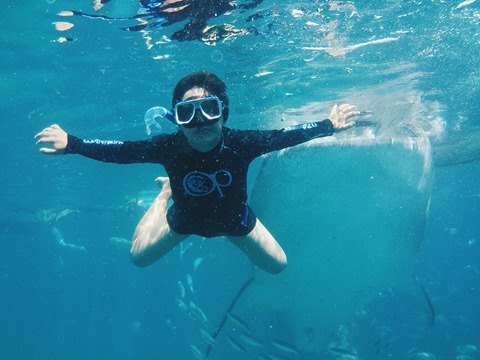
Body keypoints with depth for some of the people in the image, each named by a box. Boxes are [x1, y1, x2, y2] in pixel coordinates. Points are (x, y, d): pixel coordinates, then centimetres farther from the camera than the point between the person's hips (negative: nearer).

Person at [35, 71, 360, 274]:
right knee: (139, 257, 13)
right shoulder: (169, 147, -37)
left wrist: (329, 126, -29)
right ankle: (166, 192, 33)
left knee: (277, 265, 12)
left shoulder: (241, 143, -37)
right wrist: (71, 144, -43)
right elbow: (119, 151, -34)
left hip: (234, 218, 1)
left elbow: (283, 136, -26)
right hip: (185, 219, 0)